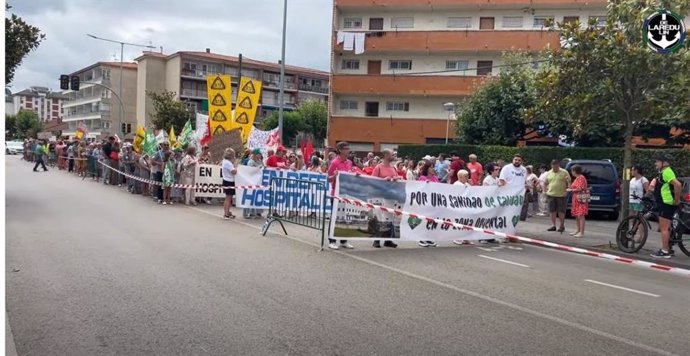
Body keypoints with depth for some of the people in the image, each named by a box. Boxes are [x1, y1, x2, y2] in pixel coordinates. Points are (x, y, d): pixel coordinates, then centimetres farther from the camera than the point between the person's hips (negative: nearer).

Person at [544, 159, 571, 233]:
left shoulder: (564, 172, -1)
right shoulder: (549, 173, 11)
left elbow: (569, 182, 2)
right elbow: (546, 183, 20)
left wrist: (567, 189, -12)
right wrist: (547, 191, 9)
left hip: (561, 195, -3)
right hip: (551, 194, 4)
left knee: (561, 211, 0)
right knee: (552, 211, 6)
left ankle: (562, 226, 11)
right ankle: (553, 225, 14)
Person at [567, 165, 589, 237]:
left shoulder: (581, 178, -10)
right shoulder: (577, 178, 20)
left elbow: (580, 189, -18)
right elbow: (572, 188, 22)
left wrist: (571, 190, -8)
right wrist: (569, 182, 13)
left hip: (581, 200, -10)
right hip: (576, 199, 10)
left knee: (580, 215, -12)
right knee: (576, 216, 12)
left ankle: (582, 232, -14)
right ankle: (578, 231, 19)